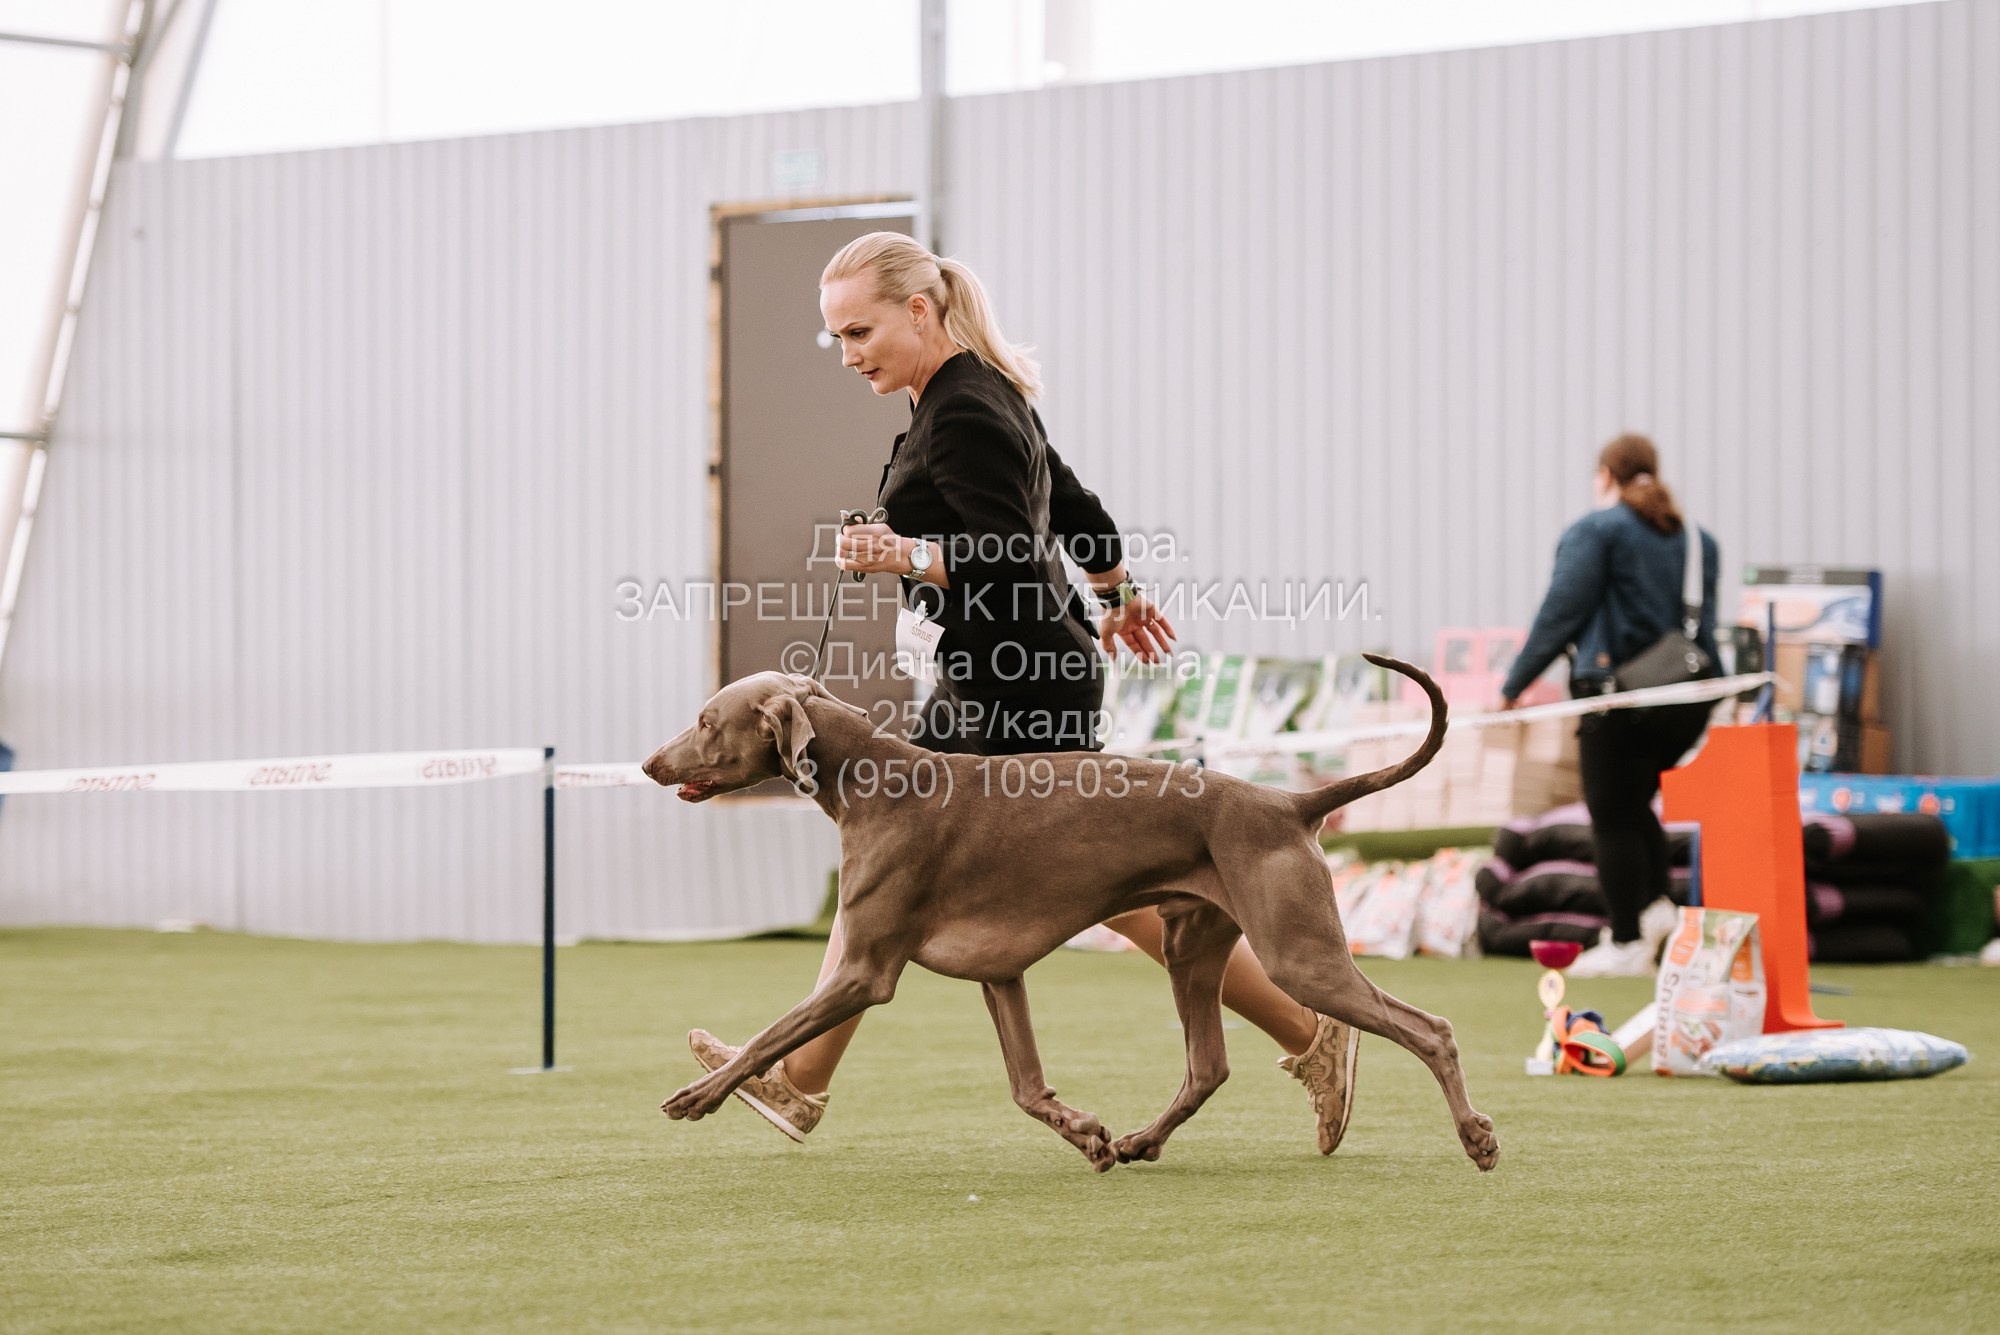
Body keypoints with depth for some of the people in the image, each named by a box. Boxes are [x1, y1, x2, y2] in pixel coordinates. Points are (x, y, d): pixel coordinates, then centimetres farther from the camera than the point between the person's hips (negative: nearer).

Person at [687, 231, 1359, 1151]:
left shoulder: (964, 419, -20)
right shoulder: (976, 394, 10)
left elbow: (1012, 568, -25)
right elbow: (1073, 507, 22)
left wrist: (908, 557, -36)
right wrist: (1121, 594, 36)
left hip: (1025, 690, -11)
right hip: (985, 683, 11)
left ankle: (1311, 1036, 5)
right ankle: (800, 1079, 16)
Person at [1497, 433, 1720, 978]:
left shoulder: (1596, 532, -5)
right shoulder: (1697, 539, 13)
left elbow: (1560, 615, -9)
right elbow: (1704, 621, 17)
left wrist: (1514, 686, -5)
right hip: (1687, 702, 7)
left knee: (1614, 819, 1)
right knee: (1633, 805, 23)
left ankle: (1626, 943, 1)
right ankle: (1656, 902, 7)